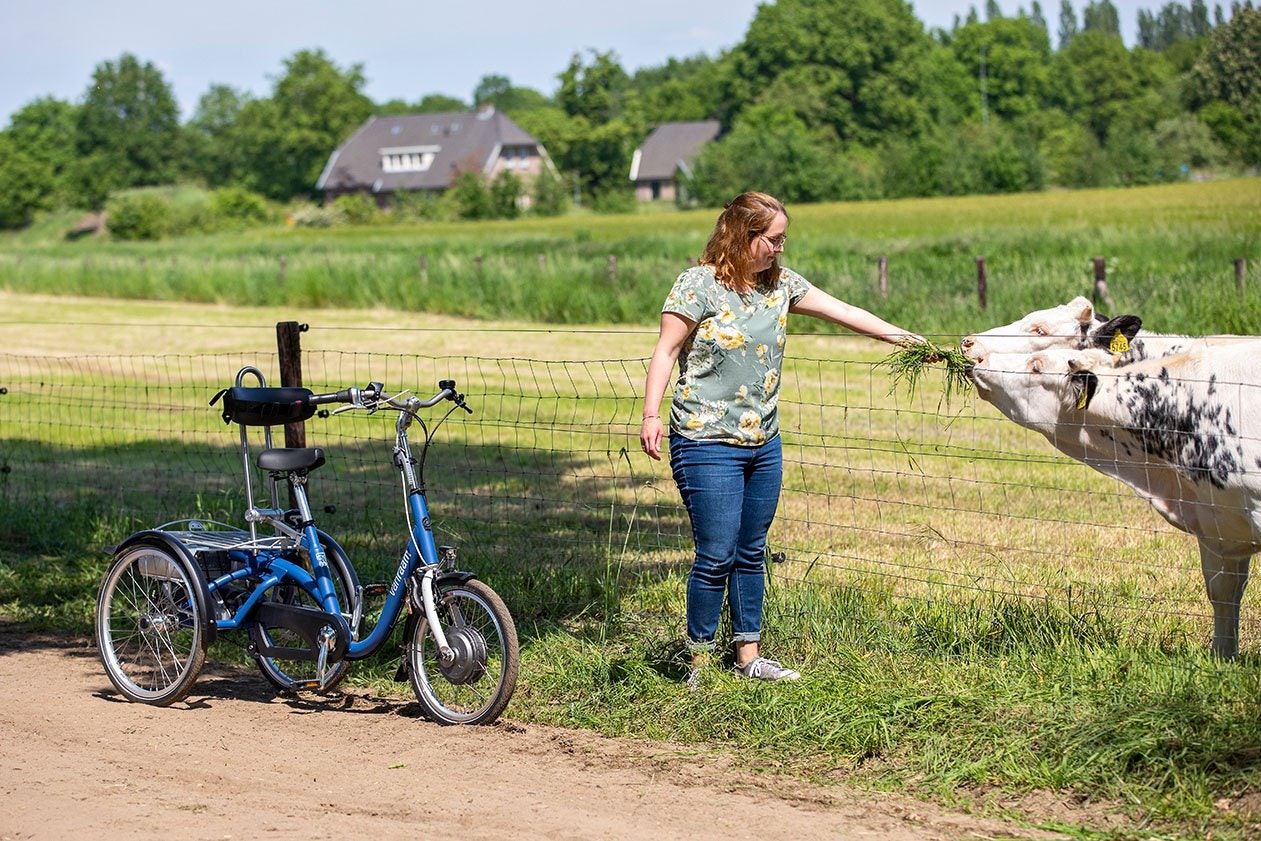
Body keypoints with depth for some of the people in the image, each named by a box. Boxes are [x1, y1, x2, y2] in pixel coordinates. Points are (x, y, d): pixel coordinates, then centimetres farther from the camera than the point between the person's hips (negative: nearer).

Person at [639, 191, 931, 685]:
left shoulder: (781, 284, 9)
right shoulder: (699, 284, -10)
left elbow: (842, 312, 14)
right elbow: (666, 351, -10)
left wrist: (903, 338, 12)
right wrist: (651, 414, -19)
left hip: (764, 445, 7)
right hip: (708, 444, -7)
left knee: (751, 552, 12)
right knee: (717, 555, -7)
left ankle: (749, 656, 21)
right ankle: (699, 663, 5)